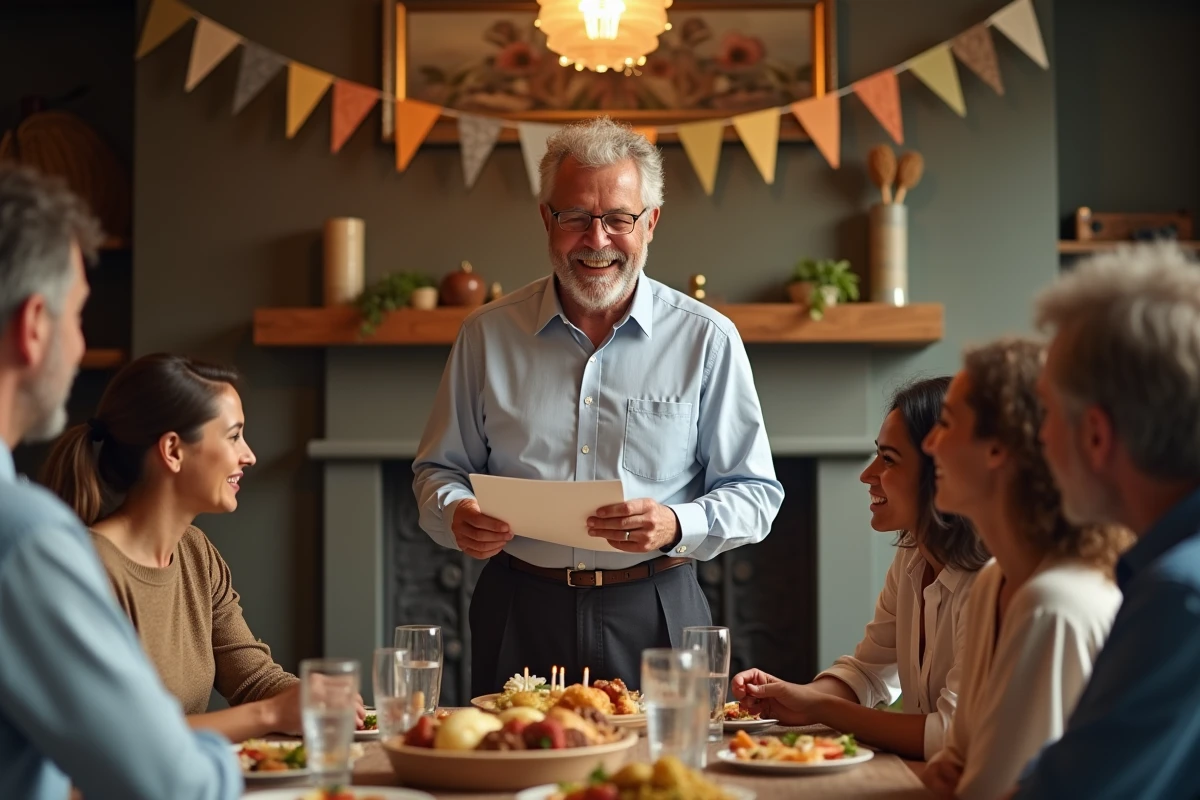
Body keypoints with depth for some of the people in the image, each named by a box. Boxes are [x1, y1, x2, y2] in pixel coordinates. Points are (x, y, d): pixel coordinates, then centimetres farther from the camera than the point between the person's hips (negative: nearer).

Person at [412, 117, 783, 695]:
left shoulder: (707, 339, 0)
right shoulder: (488, 334, 5)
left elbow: (755, 495, 1)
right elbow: (440, 468, 13)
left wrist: (678, 526, -18)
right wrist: (455, 513, -9)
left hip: (654, 621, -1)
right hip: (517, 619, 1)